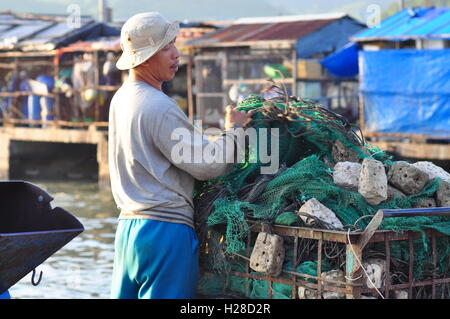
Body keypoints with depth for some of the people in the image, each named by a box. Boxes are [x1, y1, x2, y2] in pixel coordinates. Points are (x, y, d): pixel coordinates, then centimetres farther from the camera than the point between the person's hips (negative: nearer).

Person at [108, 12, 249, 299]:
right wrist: (233, 130, 0)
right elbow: (207, 165, -15)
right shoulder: (160, 108, -17)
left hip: (128, 225, 9)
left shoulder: (121, 99, 13)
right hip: (166, 229, -9)